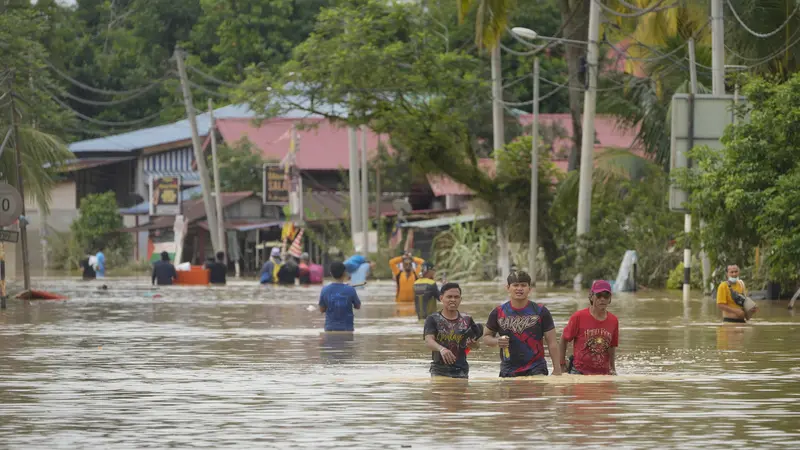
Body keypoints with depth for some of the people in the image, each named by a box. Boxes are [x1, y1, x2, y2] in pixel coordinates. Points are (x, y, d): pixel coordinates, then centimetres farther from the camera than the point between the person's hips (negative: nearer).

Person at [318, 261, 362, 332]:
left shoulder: (325, 290, -5)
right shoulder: (350, 290, -9)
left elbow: (321, 309, 6)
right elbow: (358, 306, 6)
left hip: (330, 328, 2)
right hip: (346, 328, -2)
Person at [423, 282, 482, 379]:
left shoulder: (467, 320, 8)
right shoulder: (433, 319, -1)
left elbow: (476, 344, 13)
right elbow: (428, 341, -16)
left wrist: (473, 344, -13)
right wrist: (441, 348, -38)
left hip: (461, 371, 2)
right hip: (439, 371, -2)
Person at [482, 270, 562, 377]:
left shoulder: (540, 312, 0)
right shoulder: (498, 313, 4)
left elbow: (552, 343, 1)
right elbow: (486, 336, 15)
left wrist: (557, 369, -5)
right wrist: (497, 341, -9)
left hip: (536, 369, -2)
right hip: (508, 371, 2)